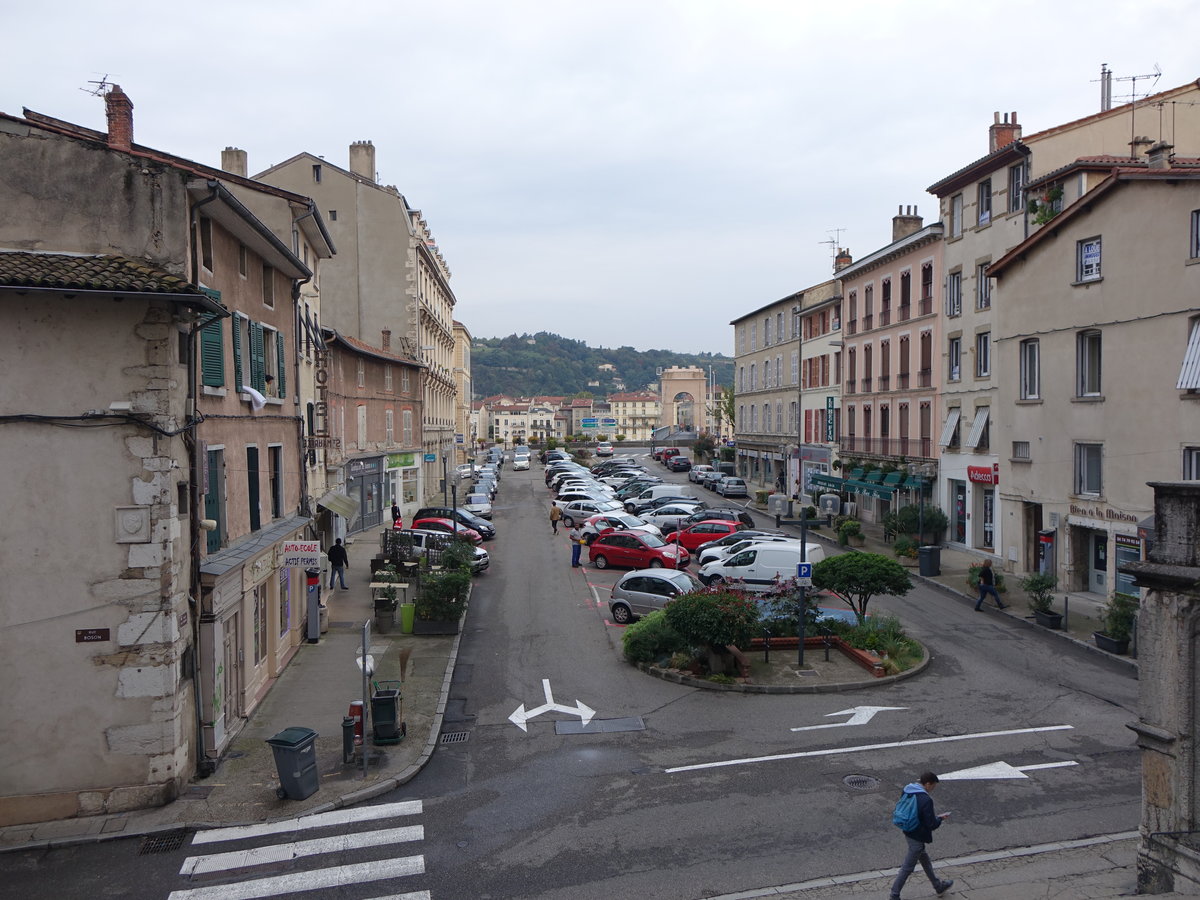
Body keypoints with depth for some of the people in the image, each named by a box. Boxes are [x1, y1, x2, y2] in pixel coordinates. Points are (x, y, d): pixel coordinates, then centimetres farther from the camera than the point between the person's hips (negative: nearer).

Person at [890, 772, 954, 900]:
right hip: (917, 837, -9)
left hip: (908, 832, 9)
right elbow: (931, 824, -23)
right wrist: (940, 818, -2)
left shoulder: (907, 790, -2)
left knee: (925, 859, 27)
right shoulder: (926, 800, -27)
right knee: (908, 867, 7)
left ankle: (938, 887, 46)